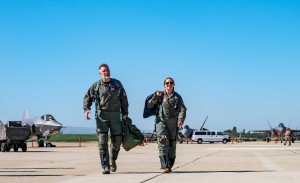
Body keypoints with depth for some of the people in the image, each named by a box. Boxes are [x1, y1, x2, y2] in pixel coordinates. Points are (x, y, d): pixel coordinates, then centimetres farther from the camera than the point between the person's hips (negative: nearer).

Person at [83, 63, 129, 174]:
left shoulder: (117, 84, 10)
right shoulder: (96, 86, 6)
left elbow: (123, 99, 13)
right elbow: (87, 97, 12)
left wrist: (125, 113, 7)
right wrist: (86, 109, -7)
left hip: (115, 115, 2)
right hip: (101, 115, -2)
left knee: (117, 140, 7)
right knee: (102, 142, -10)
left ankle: (113, 160, 35)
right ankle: (105, 167, -11)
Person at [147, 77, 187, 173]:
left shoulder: (177, 97, 7)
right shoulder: (160, 95, 8)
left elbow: (182, 109, -3)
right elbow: (149, 105, 4)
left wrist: (181, 119, -20)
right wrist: (156, 96, -9)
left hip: (173, 122, 1)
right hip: (161, 120, -1)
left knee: (172, 143, 5)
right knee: (162, 141, -16)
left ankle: (170, 165, 19)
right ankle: (165, 166, -22)